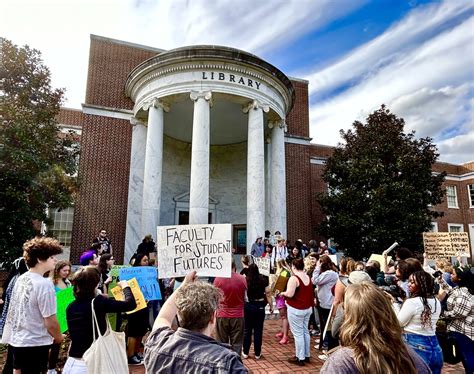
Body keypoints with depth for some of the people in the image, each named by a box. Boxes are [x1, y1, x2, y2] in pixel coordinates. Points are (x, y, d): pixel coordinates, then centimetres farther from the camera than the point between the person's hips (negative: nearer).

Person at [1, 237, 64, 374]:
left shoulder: (21, 278, 1)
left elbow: (22, 310, 11)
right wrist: (59, 338, -2)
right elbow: (50, 322, -21)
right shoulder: (44, 283, -25)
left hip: (16, 339, 8)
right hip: (35, 344, -8)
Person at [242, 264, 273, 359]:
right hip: (259, 306, 1)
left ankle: (245, 352, 21)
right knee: (258, 330, 10)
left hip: (247, 306, -1)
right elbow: (268, 294, -3)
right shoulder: (263, 280, -5)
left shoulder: (245, 280, -9)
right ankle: (257, 354, 18)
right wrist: (271, 306, 7)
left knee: (247, 330, 12)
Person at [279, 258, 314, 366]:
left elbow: (289, 294, -24)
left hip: (296, 309, -8)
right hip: (308, 308, 8)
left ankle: (300, 358, 10)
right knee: (305, 331, 17)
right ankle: (307, 355, 27)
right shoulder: (308, 278, 6)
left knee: (298, 333, 2)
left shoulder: (294, 278, -19)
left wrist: (282, 293, -5)